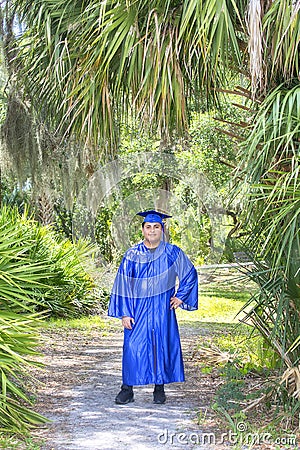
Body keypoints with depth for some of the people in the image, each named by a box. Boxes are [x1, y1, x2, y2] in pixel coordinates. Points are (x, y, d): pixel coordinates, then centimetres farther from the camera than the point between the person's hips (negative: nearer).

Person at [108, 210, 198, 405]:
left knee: (163, 346, 4)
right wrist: (124, 313, -5)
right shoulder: (132, 255, -1)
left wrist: (180, 296, 6)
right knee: (132, 347, -4)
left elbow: (190, 274, 13)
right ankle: (127, 389, 7)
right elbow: (123, 285, 0)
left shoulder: (172, 253, 0)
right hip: (138, 310, 0)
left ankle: (160, 389, 17)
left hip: (163, 310, 1)